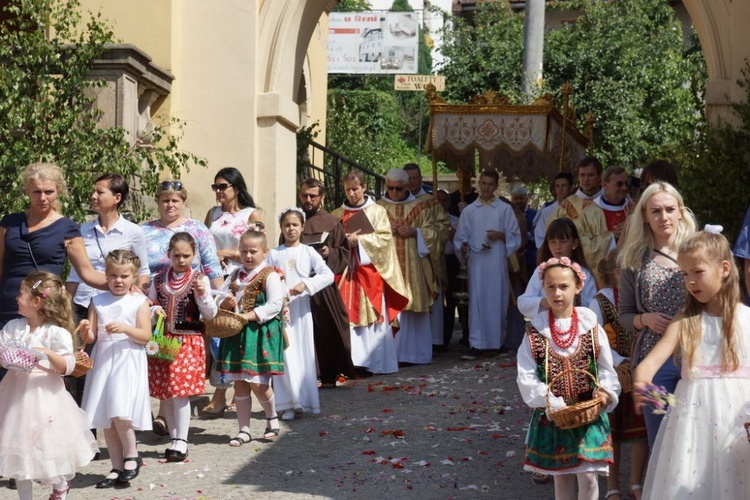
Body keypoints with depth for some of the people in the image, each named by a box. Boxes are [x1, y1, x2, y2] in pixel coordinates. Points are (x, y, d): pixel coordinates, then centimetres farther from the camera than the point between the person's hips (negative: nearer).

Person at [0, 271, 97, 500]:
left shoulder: (56, 333, -11)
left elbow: (67, 367, -15)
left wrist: (48, 354, -30)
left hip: (44, 395, -4)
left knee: (50, 448, 7)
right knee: (19, 449, 10)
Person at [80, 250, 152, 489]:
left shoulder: (139, 301, 0)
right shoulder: (98, 301, 10)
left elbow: (146, 336, -6)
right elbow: (91, 338, 7)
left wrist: (124, 329, -21)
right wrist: (86, 330, -15)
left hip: (128, 362, -4)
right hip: (103, 361, 4)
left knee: (119, 412, -18)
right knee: (106, 418, 6)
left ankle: (131, 455, 6)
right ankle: (117, 467, 16)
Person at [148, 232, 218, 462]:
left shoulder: (199, 279, -1)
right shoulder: (159, 280, 8)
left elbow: (211, 314, -3)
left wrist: (202, 294, -20)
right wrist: (154, 311, -4)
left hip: (188, 340, -4)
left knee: (180, 392, -7)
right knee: (164, 394, 7)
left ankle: (181, 442, 1)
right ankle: (174, 439, 19)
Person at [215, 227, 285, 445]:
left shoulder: (270, 276, -6)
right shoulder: (236, 275, 14)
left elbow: (275, 305, -15)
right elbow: (222, 295, 17)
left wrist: (249, 315, -20)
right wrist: (225, 304, -7)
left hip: (260, 334, -6)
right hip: (236, 335, 6)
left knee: (258, 384, -7)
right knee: (239, 384, 8)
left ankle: (272, 417, 21)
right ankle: (244, 430, 16)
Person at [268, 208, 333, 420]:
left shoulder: (308, 252, 5)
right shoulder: (274, 254, 7)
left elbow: (328, 275, -6)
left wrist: (306, 285, -18)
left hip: (301, 309, 0)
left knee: (304, 354, 3)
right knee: (285, 355, -2)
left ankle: (306, 401, 13)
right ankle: (288, 404, 3)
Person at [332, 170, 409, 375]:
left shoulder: (377, 211, 6)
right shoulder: (338, 214, 13)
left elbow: (384, 238, -5)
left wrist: (358, 240, -13)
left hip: (370, 272, -2)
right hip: (345, 272, 2)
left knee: (373, 316, -3)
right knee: (347, 317, -5)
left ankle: (376, 362, 3)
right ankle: (350, 360, -4)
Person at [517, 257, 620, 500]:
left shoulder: (590, 326, -2)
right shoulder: (535, 331, -2)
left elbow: (606, 368, 1)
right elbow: (526, 377, -6)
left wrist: (605, 392, -18)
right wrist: (551, 403, -18)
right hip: (552, 415, 1)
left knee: (587, 476, -4)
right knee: (560, 476, 13)